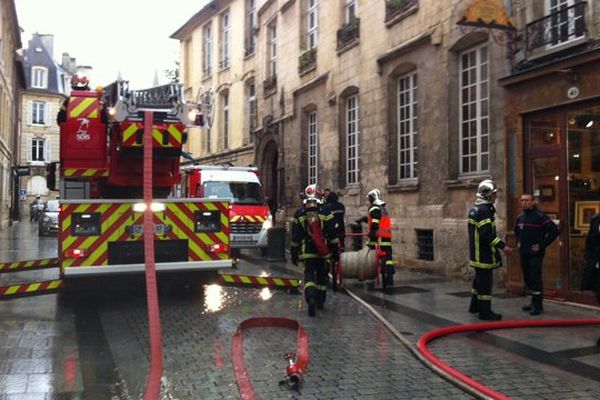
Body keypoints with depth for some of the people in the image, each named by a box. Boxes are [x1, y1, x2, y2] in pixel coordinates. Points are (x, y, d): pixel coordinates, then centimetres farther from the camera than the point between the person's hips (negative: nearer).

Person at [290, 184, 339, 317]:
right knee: (322, 276, 15)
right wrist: (335, 252, 5)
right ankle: (320, 301, 25)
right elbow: (332, 235, -2)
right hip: (324, 252, 1)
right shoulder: (325, 213, -3)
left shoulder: (299, 214, -1)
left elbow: (295, 237, 1)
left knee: (309, 275, -1)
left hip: (307, 251, -1)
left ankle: (311, 298, -25)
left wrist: (293, 254, 9)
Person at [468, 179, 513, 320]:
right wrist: (502, 246, -23)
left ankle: (474, 306, 31)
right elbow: (487, 234, -26)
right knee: (485, 281, -5)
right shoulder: (484, 210, -19)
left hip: (477, 253, 11)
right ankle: (485, 312, 1)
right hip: (484, 254, -11)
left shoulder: (476, 209, 14)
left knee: (479, 279, 20)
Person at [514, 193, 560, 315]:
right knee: (527, 278, 13)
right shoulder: (520, 217, 10)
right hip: (523, 254, 7)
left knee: (535, 279, -5)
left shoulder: (540, 216, -12)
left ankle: (538, 304, 4)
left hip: (535, 254, -7)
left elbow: (554, 231, -17)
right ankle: (534, 301, 25)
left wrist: (542, 245, -16)